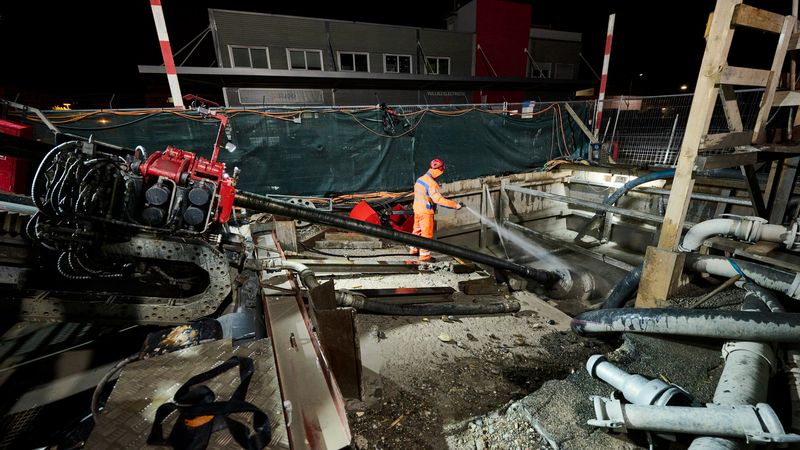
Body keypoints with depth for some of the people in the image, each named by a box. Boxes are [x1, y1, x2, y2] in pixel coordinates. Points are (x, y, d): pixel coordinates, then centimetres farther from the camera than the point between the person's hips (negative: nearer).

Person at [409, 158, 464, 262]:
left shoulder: (420, 179, 4)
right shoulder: (432, 184, -24)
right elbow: (439, 199, -29)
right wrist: (455, 205, -26)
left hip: (417, 210, 9)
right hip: (426, 213, -9)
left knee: (417, 230, 21)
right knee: (427, 234, 3)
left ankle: (414, 249, 35)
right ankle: (424, 255, 12)